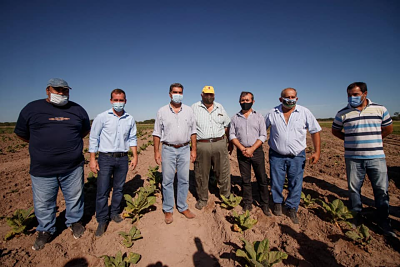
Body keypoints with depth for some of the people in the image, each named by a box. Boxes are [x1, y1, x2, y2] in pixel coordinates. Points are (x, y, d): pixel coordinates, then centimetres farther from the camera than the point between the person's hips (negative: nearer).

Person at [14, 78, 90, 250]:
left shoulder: (77, 110, 5)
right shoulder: (32, 108, 2)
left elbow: (85, 130, 19)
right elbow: (21, 133, 11)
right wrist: (42, 145, 11)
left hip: (73, 167, 1)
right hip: (42, 170, 0)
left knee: (74, 198, 14)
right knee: (43, 203, 14)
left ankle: (74, 222, 38)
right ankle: (46, 231, 37)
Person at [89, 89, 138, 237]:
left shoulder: (130, 119, 4)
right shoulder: (102, 117, -4)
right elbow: (93, 138, -2)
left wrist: (135, 156, 5)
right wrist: (92, 159, -6)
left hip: (123, 158, 3)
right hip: (106, 158, -2)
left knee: (119, 188, 13)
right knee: (102, 191, 2)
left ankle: (115, 213, 31)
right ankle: (102, 221, 18)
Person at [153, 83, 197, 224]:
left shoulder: (188, 110, 6)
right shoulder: (162, 111, 1)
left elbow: (193, 132, 8)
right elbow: (157, 133, 2)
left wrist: (193, 150, 4)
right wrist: (156, 151, -3)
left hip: (184, 149, 2)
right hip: (168, 150, -1)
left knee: (184, 180, 10)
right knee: (167, 181, 6)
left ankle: (183, 207, 27)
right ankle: (168, 210, 22)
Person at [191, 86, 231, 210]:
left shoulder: (220, 107, 13)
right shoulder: (194, 108, 4)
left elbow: (227, 125, 18)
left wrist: (231, 142, 16)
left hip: (219, 144, 2)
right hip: (201, 145, -2)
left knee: (223, 172, 8)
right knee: (201, 175, 8)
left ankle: (225, 196, 29)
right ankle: (202, 199, 27)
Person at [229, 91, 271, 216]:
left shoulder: (259, 116, 4)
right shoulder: (235, 118, 8)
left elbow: (263, 135, -2)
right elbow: (232, 135, 2)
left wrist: (252, 149, -13)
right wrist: (242, 149, -11)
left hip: (256, 151, -1)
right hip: (242, 152, 1)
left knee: (262, 179, 5)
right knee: (245, 180, 10)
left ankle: (264, 204, 20)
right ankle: (247, 204, 23)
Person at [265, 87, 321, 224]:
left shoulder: (305, 112, -2)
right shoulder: (272, 113, -1)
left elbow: (315, 132, 3)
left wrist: (317, 152, -3)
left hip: (297, 156, 0)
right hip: (277, 155, 0)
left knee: (296, 184, 8)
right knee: (276, 182, 10)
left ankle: (292, 208, 28)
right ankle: (277, 202, 35)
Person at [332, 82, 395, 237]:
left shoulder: (380, 109, 3)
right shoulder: (343, 113, 0)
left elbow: (388, 128, 15)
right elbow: (335, 130, 11)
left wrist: (372, 140, 10)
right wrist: (352, 140, 5)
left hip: (376, 157, 1)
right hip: (353, 158, 0)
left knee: (381, 189, 7)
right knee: (354, 189, 8)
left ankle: (383, 221, 23)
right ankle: (356, 217, 24)